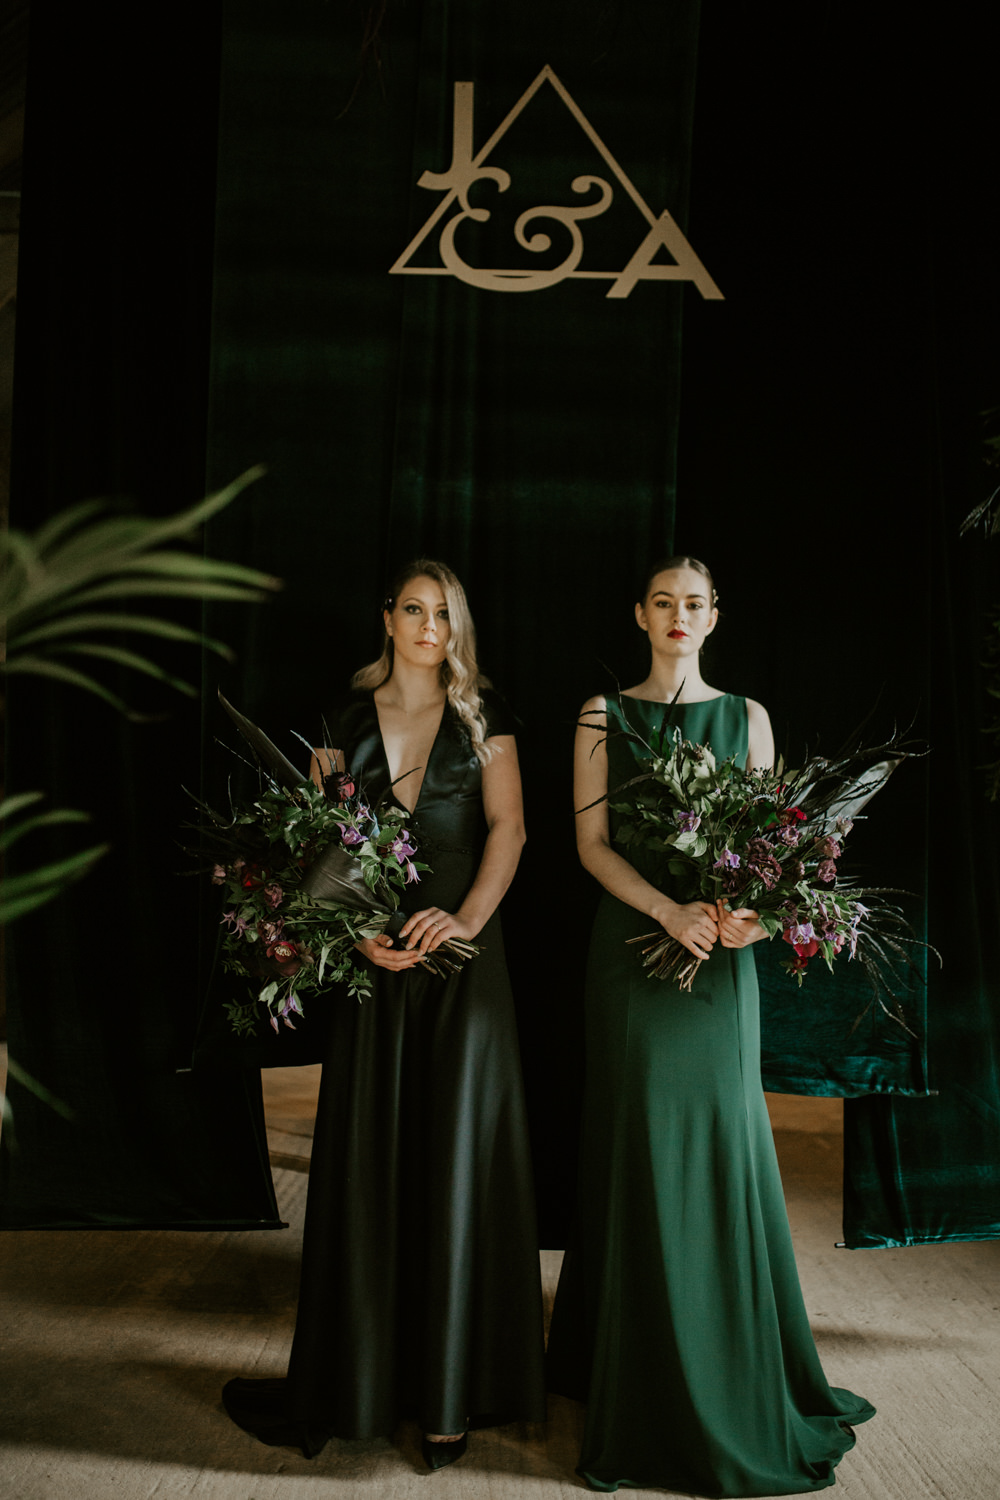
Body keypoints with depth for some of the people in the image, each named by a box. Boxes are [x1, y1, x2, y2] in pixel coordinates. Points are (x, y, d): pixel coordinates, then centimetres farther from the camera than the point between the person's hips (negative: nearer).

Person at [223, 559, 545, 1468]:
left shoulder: (482, 714, 6)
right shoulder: (348, 719, 10)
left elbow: (508, 825, -1)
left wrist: (469, 918, -16)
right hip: (375, 954, 2)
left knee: (455, 1157, 1)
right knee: (368, 1161, 5)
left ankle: (451, 1392, 11)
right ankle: (358, 1375, 16)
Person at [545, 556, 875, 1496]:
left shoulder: (747, 718, 9)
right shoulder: (604, 717, 5)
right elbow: (592, 842, -2)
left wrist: (749, 909, -15)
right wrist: (670, 910, -17)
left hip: (721, 953, 1)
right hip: (633, 943, -1)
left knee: (723, 1143, 3)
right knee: (641, 1147, 1)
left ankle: (733, 1376, 18)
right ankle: (641, 1385, 13)